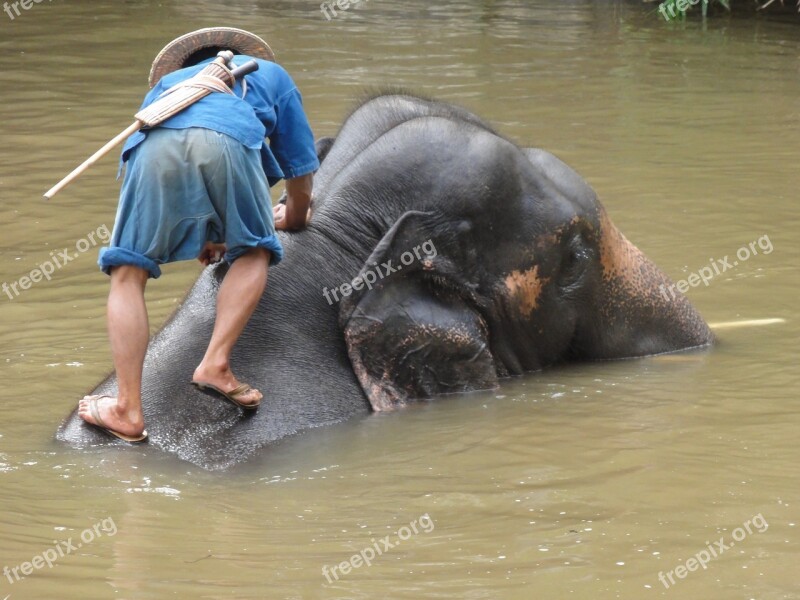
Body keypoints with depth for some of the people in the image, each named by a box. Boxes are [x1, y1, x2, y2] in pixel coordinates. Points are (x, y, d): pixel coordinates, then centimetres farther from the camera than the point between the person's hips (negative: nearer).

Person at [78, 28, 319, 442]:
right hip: (228, 141, -1)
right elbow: (300, 171, 40)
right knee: (253, 252, 22)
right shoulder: (271, 74, 41)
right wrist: (293, 217, 61)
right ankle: (216, 363, 4)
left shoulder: (169, 81, 47)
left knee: (128, 272, 9)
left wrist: (203, 236, 62)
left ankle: (128, 410, -1)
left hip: (157, 143, 2)